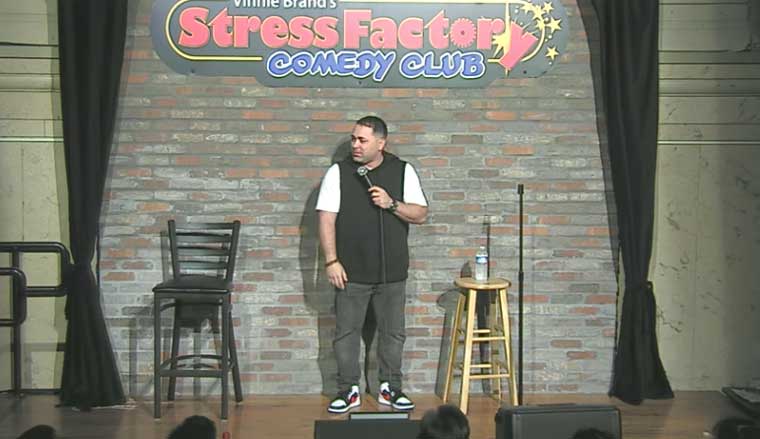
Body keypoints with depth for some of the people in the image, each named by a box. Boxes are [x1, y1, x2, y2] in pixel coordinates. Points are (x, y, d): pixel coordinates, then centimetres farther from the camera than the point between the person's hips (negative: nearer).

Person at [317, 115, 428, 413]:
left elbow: (421, 214, 0)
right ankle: (349, 390, 16)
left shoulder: (403, 171, 2)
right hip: (351, 271, -1)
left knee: (393, 332, 9)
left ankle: (390, 388, 22)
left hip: (392, 271, 1)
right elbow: (326, 219, -5)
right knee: (346, 332, 4)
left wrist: (392, 204, -17)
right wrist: (331, 261, -12)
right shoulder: (338, 173, -1)